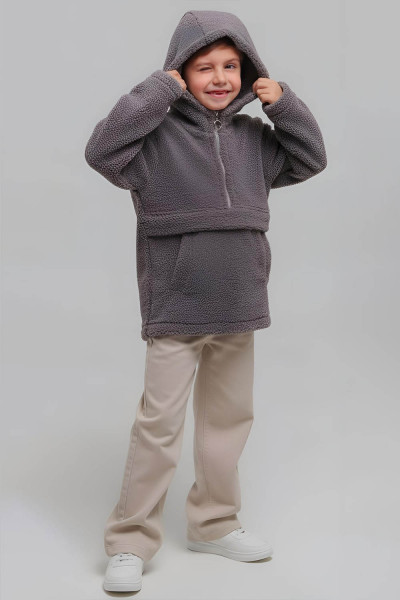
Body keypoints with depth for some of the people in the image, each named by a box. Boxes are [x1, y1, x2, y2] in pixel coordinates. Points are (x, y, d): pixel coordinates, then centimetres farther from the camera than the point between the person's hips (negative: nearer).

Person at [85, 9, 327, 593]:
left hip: (237, 308, 6)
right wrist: (158, 91, -23)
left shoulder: (252, 138, 6)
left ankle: (213, 524, 34)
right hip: (175, 310, -6)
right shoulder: (158, 134, -10)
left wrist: (285, 105, 0)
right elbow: (102, 150, -24)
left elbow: (309, 161, 14)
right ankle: (129, 542, 11)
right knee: (159, 425, -3)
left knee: (230, 417, 16)